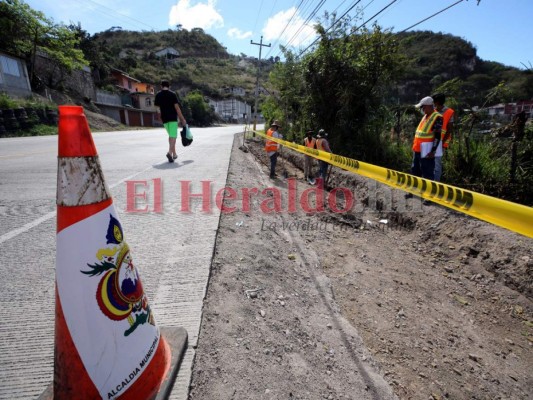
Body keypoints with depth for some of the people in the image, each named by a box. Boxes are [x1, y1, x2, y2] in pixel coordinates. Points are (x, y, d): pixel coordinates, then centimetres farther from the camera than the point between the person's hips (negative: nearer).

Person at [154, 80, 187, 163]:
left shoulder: (158, 95, 7)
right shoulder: (172, 94, -3)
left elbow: (158, 109, 7)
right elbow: (177, 107, -9)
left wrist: (160, 119, 18)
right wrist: (182, 119, -7)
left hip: (164, 118, 4)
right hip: (173, 117, -4)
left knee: (171, 135, 17)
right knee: (173, 136, -7)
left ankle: (174, 153, 21)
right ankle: (170, 152, -25)